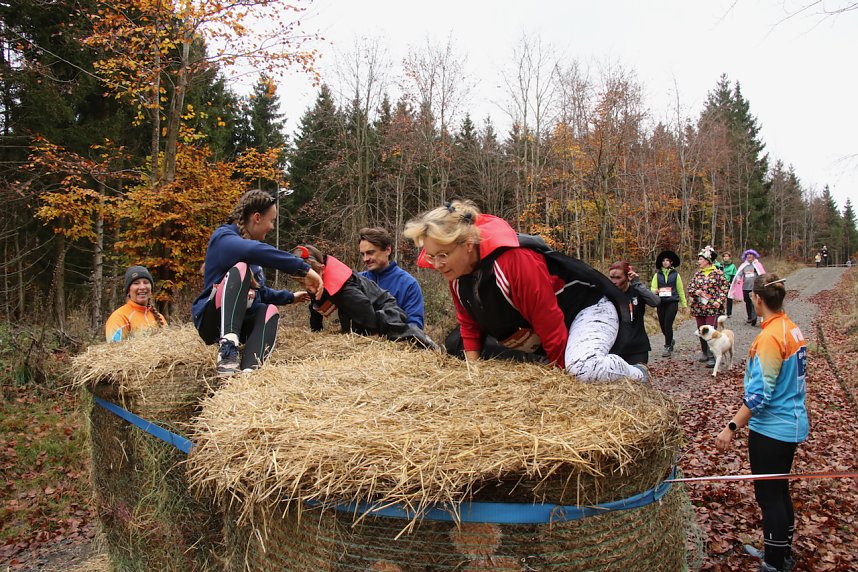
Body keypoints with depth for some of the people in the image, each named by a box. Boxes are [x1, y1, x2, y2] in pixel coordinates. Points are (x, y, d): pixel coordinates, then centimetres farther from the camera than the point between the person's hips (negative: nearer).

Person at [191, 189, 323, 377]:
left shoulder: (250, 242, 17)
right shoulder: (223, 238, -12)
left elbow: (258, 292, 29)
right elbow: (258, 251, -36)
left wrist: (290, 297, 30)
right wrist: (304, 269, -36)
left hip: (240, 322, 8)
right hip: (213, 319, -8)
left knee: (269, 310, -22)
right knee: (240, 269, -27)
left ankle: (250, 369, -49)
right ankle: (228, 347, -45)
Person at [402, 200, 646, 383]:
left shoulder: (515, 259, -35)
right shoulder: (456, 269, -9)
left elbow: (548, 319, -28)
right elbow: (469, 322, 4)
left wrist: (564, 370, -19)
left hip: (589, 308, -9)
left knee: (583, 368, -39)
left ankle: (636, 376, -2)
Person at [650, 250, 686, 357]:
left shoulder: (675, 274, 5)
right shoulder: (657, 275, 8)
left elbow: (680, 290, 9)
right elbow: (653, 288, 5)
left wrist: (684, 304, 9)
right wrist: (656, 291, -19)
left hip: (672, 302, -2)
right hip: (661, 303, 3)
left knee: (668, 324, -10)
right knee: (662, 324, 7)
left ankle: (667, 347, 0)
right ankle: (670, 341, 36)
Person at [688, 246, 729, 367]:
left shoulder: (718, 273, -2)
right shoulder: (697, 274, 10)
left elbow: (724, 289, -3)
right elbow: (690, 287, 11)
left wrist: (719, 301, -14)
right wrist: (696, 291, -10)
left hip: (712, 307, -5)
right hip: (698, 307, 5)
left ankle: (711, 357, -7)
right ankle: (705, 353, 25)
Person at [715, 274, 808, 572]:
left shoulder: (769, 337, -23)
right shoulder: (792, 329, 3)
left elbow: (760, 393, -25)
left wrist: (731, 427, -21)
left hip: (771, 429, -9)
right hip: (791, 423, 9)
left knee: (769, 496, 4)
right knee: (780, 491, 22)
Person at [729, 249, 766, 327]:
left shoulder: (757, 264, 3)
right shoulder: (744, 265, 14)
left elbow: (761, 274, -2)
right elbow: (739, 273, 6)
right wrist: (738, 279, -16)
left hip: (755, 287, -4)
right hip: (745, 287, 4)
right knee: (747, 303, 11)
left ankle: (754, 318, -19)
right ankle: (749, 317, 22)